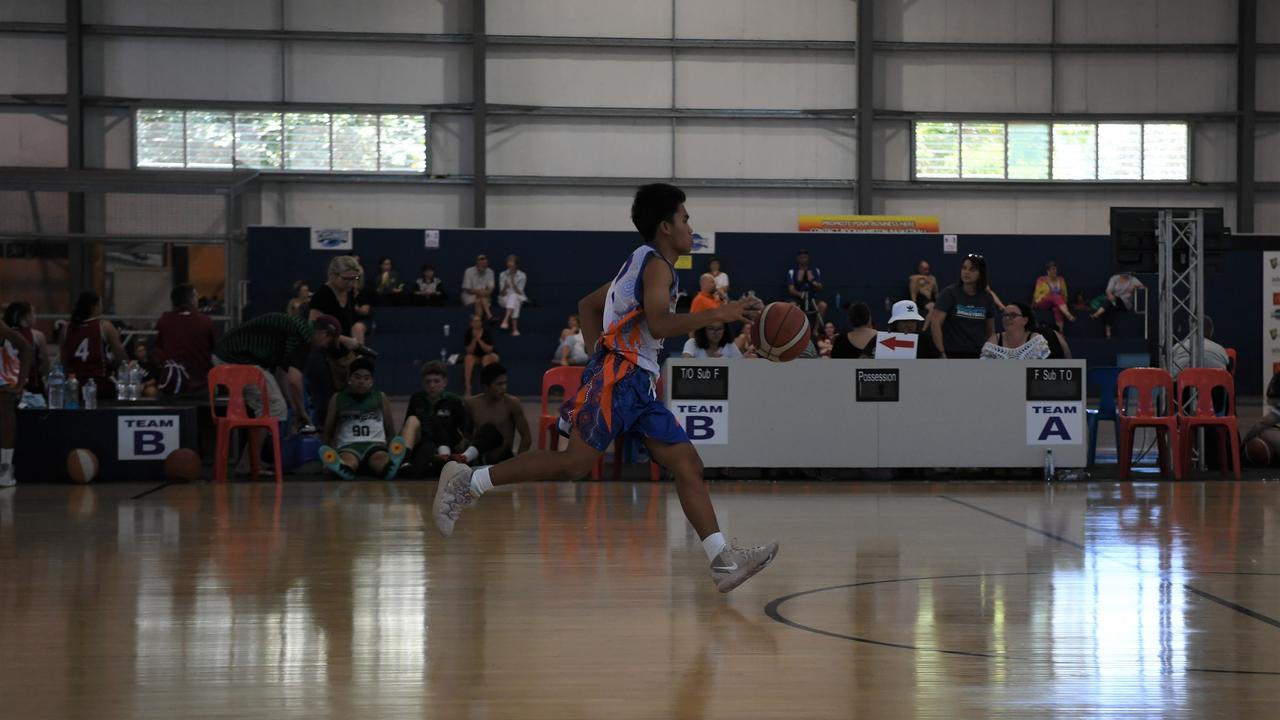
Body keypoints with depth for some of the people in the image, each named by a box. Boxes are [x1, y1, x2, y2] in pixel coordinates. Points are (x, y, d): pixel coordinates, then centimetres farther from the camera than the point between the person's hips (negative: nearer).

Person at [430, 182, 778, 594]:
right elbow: (659, 324, -21)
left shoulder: (640, 264, 24)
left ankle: (724, 561, -6)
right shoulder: (656, 263, -5)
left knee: (688, 464, 1)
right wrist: (719, 314, -16)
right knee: (575, 463, -16)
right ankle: (469, 482, -7)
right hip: (618, 377, -11)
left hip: (637, 384, 11)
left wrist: (598, 354, 23)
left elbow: (587, 305, 29)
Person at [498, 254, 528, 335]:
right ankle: (515, 329, -48)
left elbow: (519, 292, -7)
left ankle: (506, 320, -52)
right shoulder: (503, 275, 0)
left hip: (518, 297, 0)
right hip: (506, 298, 0)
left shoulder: (522, 276, -3)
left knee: (513, 296, -39)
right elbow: (502, 293, -2)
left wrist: (513, 284, -22)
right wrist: (505, 287, -24)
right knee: (515, 303, -37)